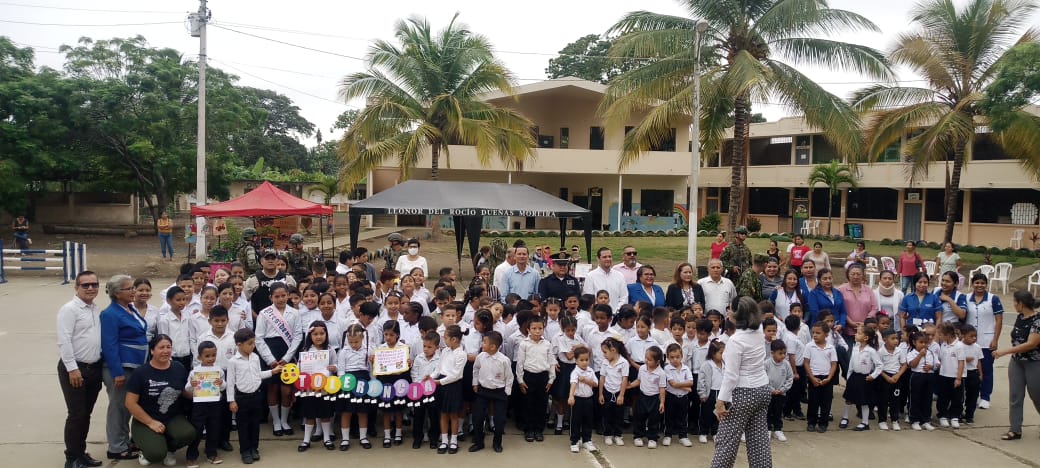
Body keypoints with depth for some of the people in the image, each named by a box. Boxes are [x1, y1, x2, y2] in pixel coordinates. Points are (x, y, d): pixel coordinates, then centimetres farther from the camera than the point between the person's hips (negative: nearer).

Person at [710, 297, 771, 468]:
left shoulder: (735, 340, -21)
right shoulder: (759, 332, -1)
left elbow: (731, 375, -21)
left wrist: (721, 400, -18)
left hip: (742, 393, -8)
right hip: (762, 390, 8)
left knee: (727, 439, 1)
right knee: (759, 437, 13)